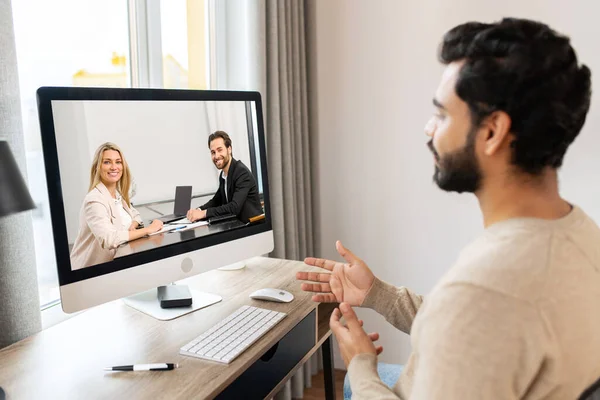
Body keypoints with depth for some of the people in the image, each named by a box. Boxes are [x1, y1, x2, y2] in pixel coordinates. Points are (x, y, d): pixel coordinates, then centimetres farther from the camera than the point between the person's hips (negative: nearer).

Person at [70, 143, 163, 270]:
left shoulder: (118, 194, 6)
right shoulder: (94, 200, -20)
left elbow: (135, 215, 21)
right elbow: (108, 239, -33)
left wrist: (132, 227, -3)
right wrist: (147, 229, -25)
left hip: (112, 264, 8)